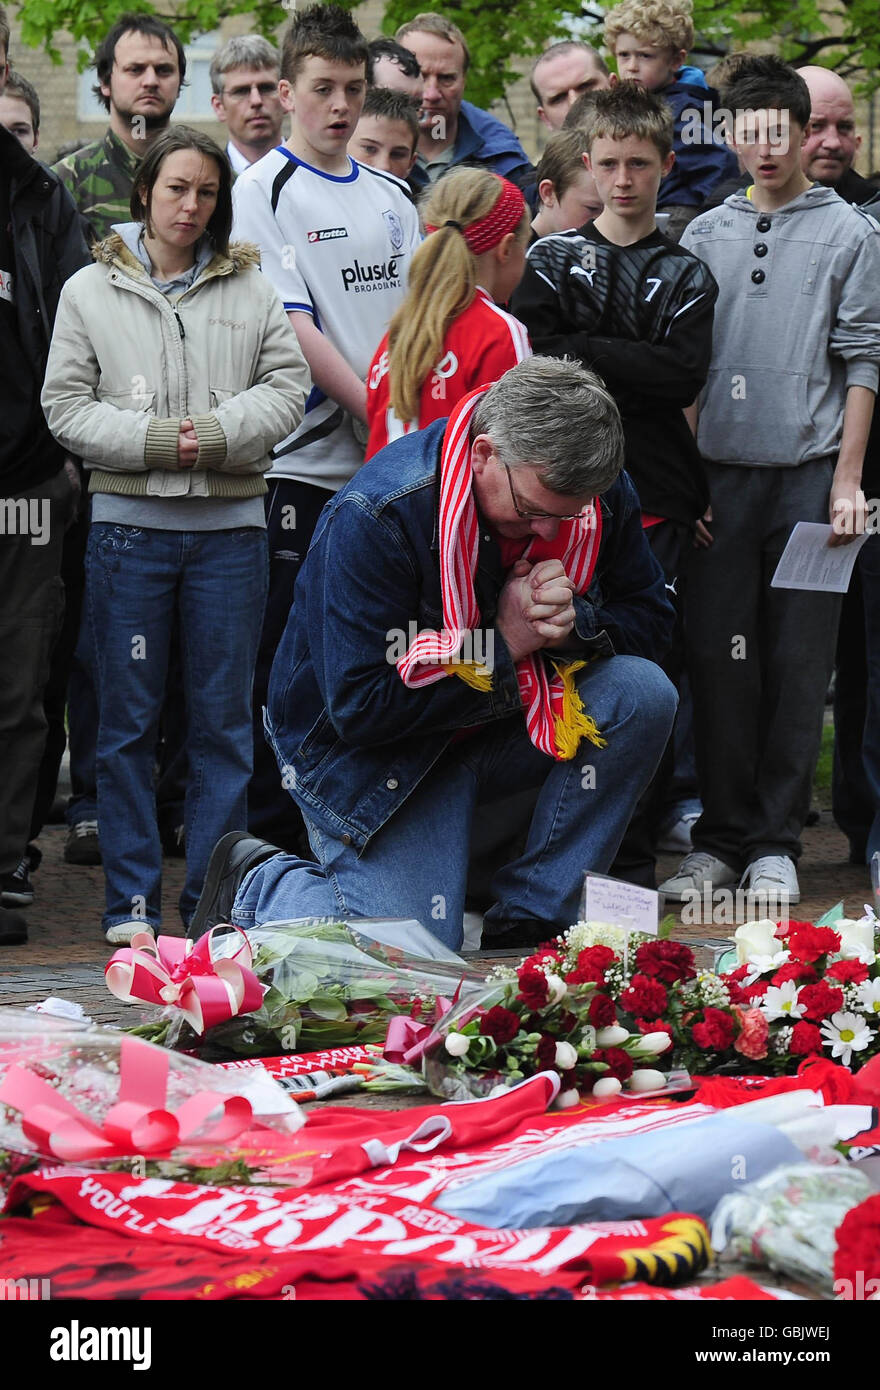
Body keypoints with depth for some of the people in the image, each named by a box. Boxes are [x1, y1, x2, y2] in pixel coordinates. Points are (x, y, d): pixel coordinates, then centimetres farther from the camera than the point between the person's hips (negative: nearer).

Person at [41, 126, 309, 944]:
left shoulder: (251, 291, 9)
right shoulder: (89, 292, 5)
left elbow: (287, 387, 3)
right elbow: (66, 406, 0)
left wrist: (218, 434, -12)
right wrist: (156, 441, -12)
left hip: (229, 524, 1)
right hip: (129, 521, -1)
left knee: (224, 717, 4)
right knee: (128, 721, 3)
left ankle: (213, 899, 11)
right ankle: (131, 899, 10)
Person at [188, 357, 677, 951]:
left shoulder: (601, 493, -12)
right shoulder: (374, 518, -29)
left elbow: (648, 615, 1)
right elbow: (359, 707, -28)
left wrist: (575, 623, -23)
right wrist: (502, 647, -27)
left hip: (509, 721, 6)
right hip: (375, 753, -5)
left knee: (643, 694, -22)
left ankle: (533, 915, -9)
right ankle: (256, 885, 12)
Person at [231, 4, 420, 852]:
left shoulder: (391, 197, 15)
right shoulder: (263, 192, -4)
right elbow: (293, 327, -11)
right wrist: (376, 412, -16)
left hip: (392, 464, 6)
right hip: (305, 464, -6)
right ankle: (273, 837, 4)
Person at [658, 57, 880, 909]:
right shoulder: (704, 237, 11)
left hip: (807, 476, -2)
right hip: (719, 478, 2)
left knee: (798, 667, 1)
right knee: (718, 661, 2)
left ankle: (775, 845, 7)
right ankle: (721, 838, 10)